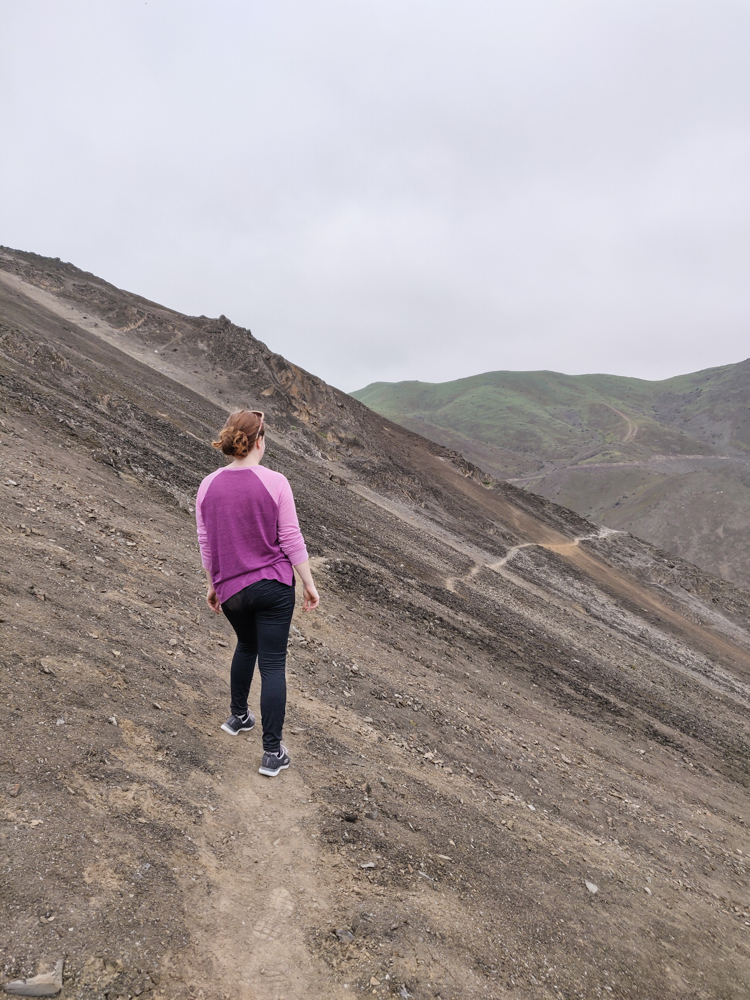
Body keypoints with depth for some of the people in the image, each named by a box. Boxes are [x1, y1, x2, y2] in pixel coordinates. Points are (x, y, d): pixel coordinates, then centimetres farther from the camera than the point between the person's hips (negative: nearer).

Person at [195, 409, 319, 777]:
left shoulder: (208, 486, -3)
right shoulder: (275, 483, -13)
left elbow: (206, 543, 4)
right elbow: (291, 539, -10)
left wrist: (213, 585, 17)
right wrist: (309, 582, 0)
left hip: (231, 589, 4)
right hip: (274, 585, -4)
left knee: (247, 645, 30)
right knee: (272, 665, 3)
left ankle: (238, 716, 43)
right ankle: (273, 753, 7)